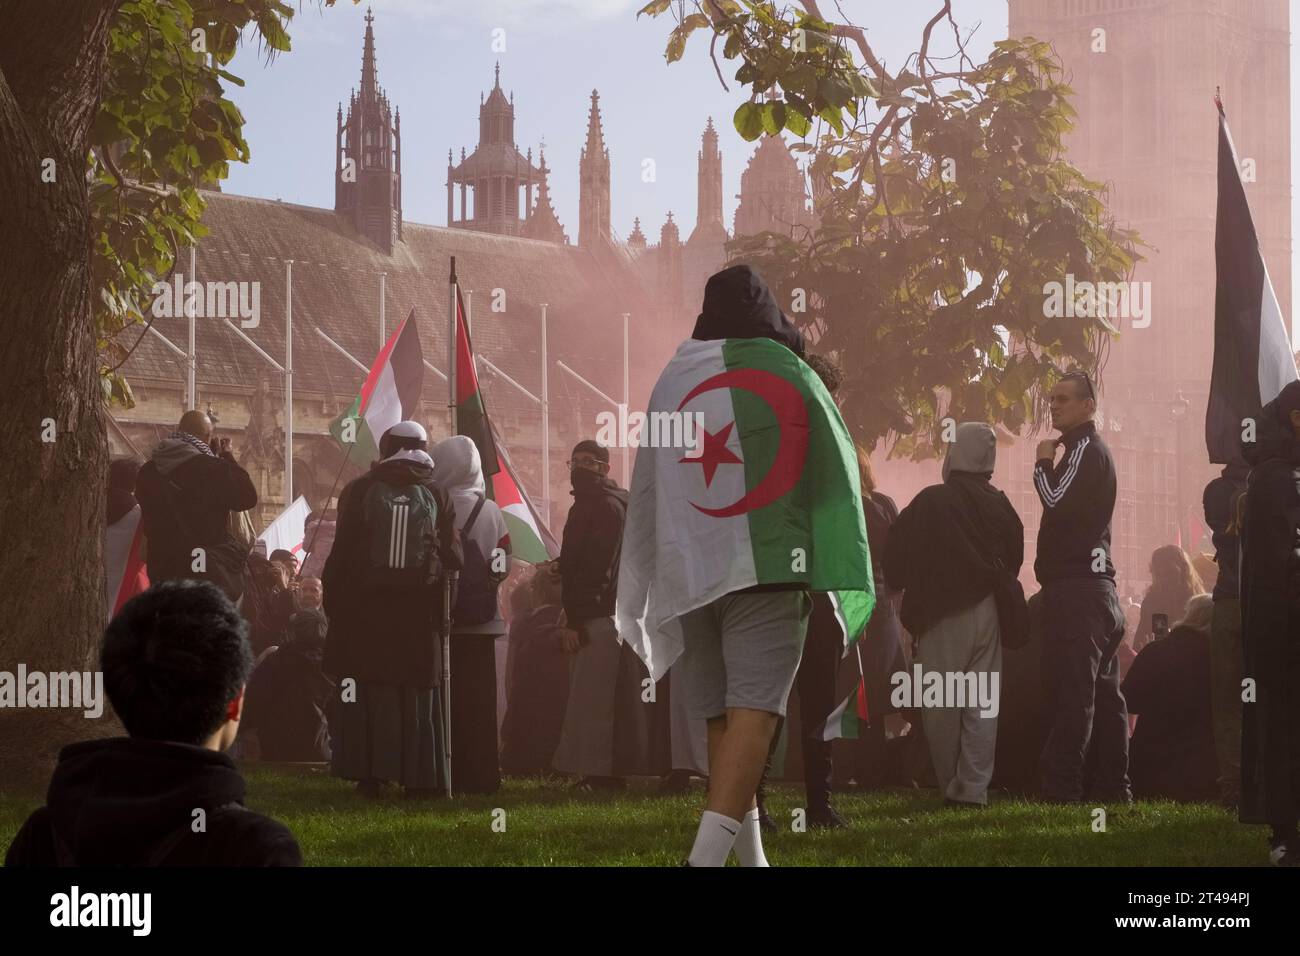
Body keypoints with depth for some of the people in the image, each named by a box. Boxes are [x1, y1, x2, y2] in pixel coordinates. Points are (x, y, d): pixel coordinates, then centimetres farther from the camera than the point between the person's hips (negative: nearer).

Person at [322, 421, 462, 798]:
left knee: (366, 695, 4)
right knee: (416, 695, 5)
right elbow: (453, 556, 0)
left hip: (364, 611, 0)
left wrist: (333, 603, 5)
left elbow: (341, 554, -1)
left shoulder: (359, 491, -1)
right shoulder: (436, 495, 1)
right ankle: (417, 778, 3)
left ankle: (367, 775, 0)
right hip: (418, 614, 0)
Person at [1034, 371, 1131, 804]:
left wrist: (1044, 464, -7)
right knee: (1102, 691, 10)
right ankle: (1112, 784, 13)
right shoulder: (1092, 448, 22)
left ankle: (1061, 788, -17)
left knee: (1071, 690, -14)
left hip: (1076, 586, -11)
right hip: (1094, 585, 11)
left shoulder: (1085, 448, -10)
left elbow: (1058, 501, -21)